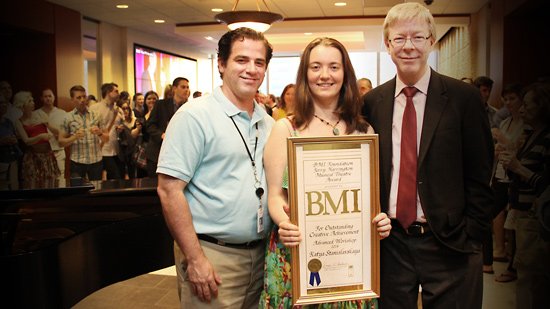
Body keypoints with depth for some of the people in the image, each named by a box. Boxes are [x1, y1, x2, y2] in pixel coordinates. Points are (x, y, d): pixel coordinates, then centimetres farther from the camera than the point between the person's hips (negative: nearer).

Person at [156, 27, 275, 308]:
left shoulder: (268, 123, 10)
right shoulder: (195, 115, -11)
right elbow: (169, 190, -16)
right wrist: (195, 259, -17)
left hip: (260, 253, 7)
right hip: (212, 255, -6)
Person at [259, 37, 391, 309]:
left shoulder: (364, 131, 6)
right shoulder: (285, 129, -1)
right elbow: (275, 195, -3)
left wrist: (380, 220, -11)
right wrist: (284, 222, -24)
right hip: (295, 252, -2)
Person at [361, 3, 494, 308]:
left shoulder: (464, 97, -5)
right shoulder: (372, 102, 2)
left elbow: (479, 176, -3)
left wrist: (469, 237, -6)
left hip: (449, 245, -2)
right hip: (390, 241, 2)